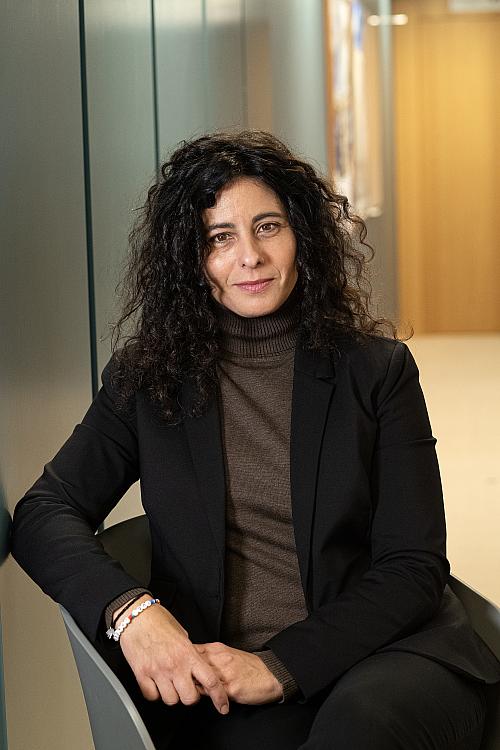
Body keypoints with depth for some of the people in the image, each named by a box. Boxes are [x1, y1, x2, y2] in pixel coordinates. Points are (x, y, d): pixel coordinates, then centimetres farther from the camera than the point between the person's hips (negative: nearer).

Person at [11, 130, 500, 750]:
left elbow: (414, 567, 0)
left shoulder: (378, 369, 5)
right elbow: (44, 512, 3)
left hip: (385, 657, 0)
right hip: (220, 687, 0)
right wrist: (130, 611, -19)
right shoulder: (148, 378, 8)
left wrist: (279, 666, -15)